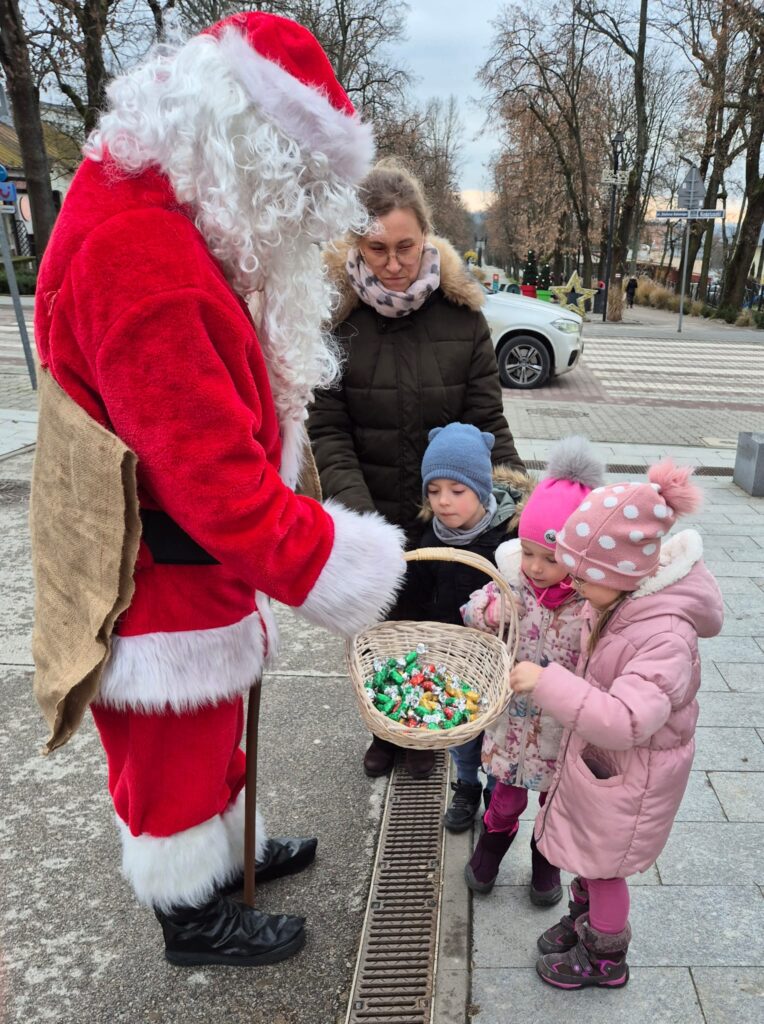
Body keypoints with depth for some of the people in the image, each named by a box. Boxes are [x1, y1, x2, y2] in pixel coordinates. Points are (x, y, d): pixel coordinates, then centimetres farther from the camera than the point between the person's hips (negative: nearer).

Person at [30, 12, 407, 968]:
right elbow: (213, 470, -31)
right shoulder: (142, 257, -28)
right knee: (174, 756, 14)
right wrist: (328, 566, -23)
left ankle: (229, 849, 51)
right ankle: (194, 918, 39)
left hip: (193, 574, 9)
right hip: (158, 597, -9)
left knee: (205, 736, 27)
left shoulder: (167, 224, 7)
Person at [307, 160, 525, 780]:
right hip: (370, 520, -1)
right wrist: (359, 515, -25)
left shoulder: (462, 313, -6)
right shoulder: (333, 316, -11)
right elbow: (326, 432, -13)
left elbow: (487, 423, -5)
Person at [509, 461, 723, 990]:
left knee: (603, 864, 16)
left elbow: (627, 722, -43)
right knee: (586, 849, 27)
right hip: (595, 752, 7)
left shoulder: (666, 636, -37)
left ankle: (605, 958, 43)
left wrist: (548, 683, -43)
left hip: (630, 772, -7)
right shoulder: (625, 594, -11)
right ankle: (583, 917, 54)